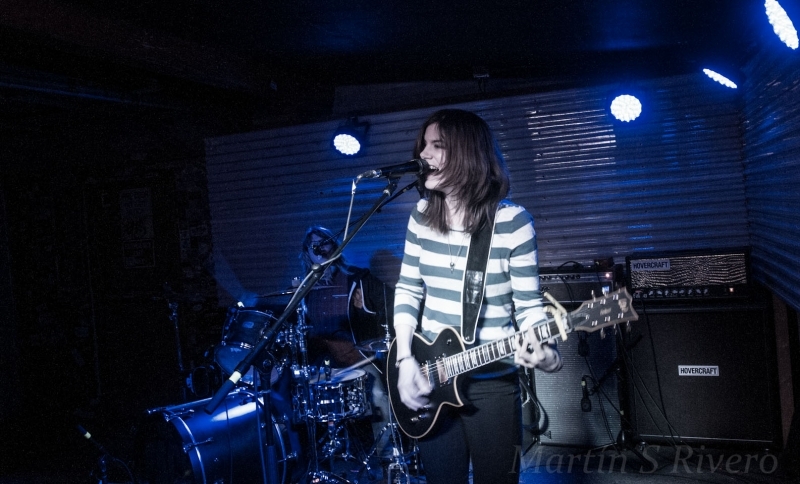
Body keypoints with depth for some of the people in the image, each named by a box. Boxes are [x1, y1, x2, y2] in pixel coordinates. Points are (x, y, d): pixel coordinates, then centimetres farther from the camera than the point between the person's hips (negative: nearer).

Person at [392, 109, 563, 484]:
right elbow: (407, 289, 5)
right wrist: (405, 359, -5)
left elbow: (530, 305, -10)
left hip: (492, 383, -4)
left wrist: (546, 355, -29)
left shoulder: (512, 221, -13)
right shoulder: (423, 214, 0)